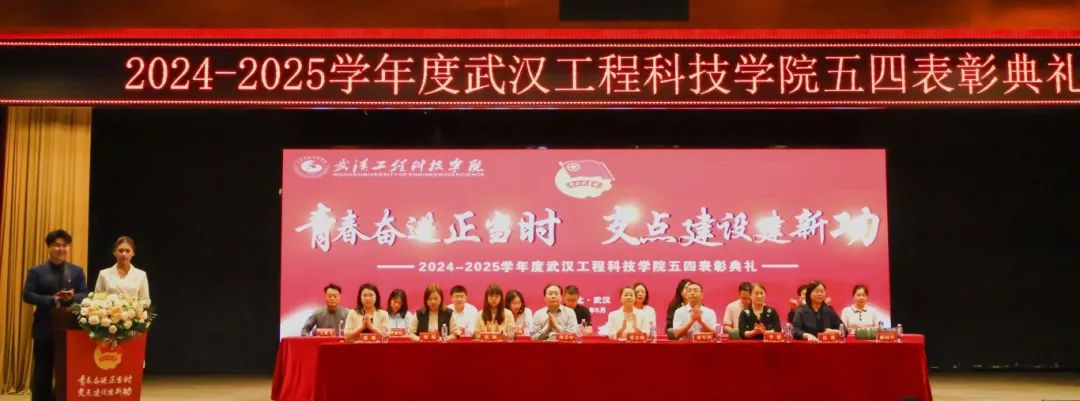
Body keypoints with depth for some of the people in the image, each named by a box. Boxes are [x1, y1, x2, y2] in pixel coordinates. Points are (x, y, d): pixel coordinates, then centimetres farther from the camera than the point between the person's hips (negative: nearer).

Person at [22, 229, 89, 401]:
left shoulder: (77, 271, 9)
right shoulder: (36, 271, 2)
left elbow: (85, 295, 4)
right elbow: (27, 295, -7)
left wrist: (73, 297, -18)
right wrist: (51, 300, -20)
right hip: (45, 328, -2)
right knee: (42, 372, 4)